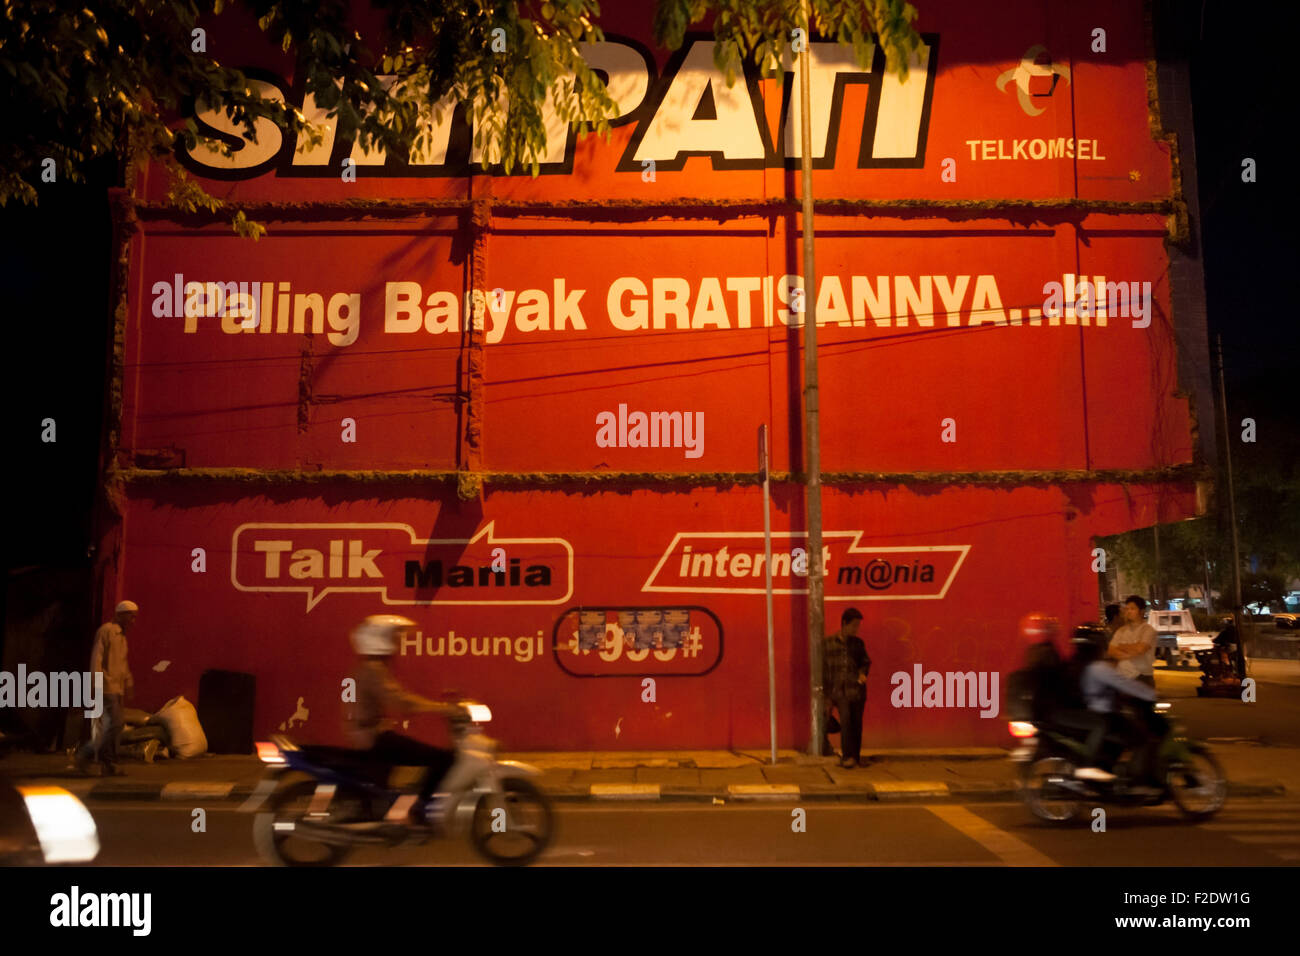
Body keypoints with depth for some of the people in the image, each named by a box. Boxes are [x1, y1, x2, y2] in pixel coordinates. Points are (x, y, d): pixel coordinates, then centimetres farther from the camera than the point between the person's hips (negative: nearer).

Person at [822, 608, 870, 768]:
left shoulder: (858, 643, 10)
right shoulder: (829, 643, 3)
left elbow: (866, 662, 19)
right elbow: (824, 670, 6)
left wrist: (862, 672, -3)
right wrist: (827, 693, 5)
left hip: (857, 689, 3)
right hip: (840, 690, -3)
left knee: (857, 723, 4)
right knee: (845, 718, -19)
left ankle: (856, 757, 17)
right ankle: (847, 756, -16)